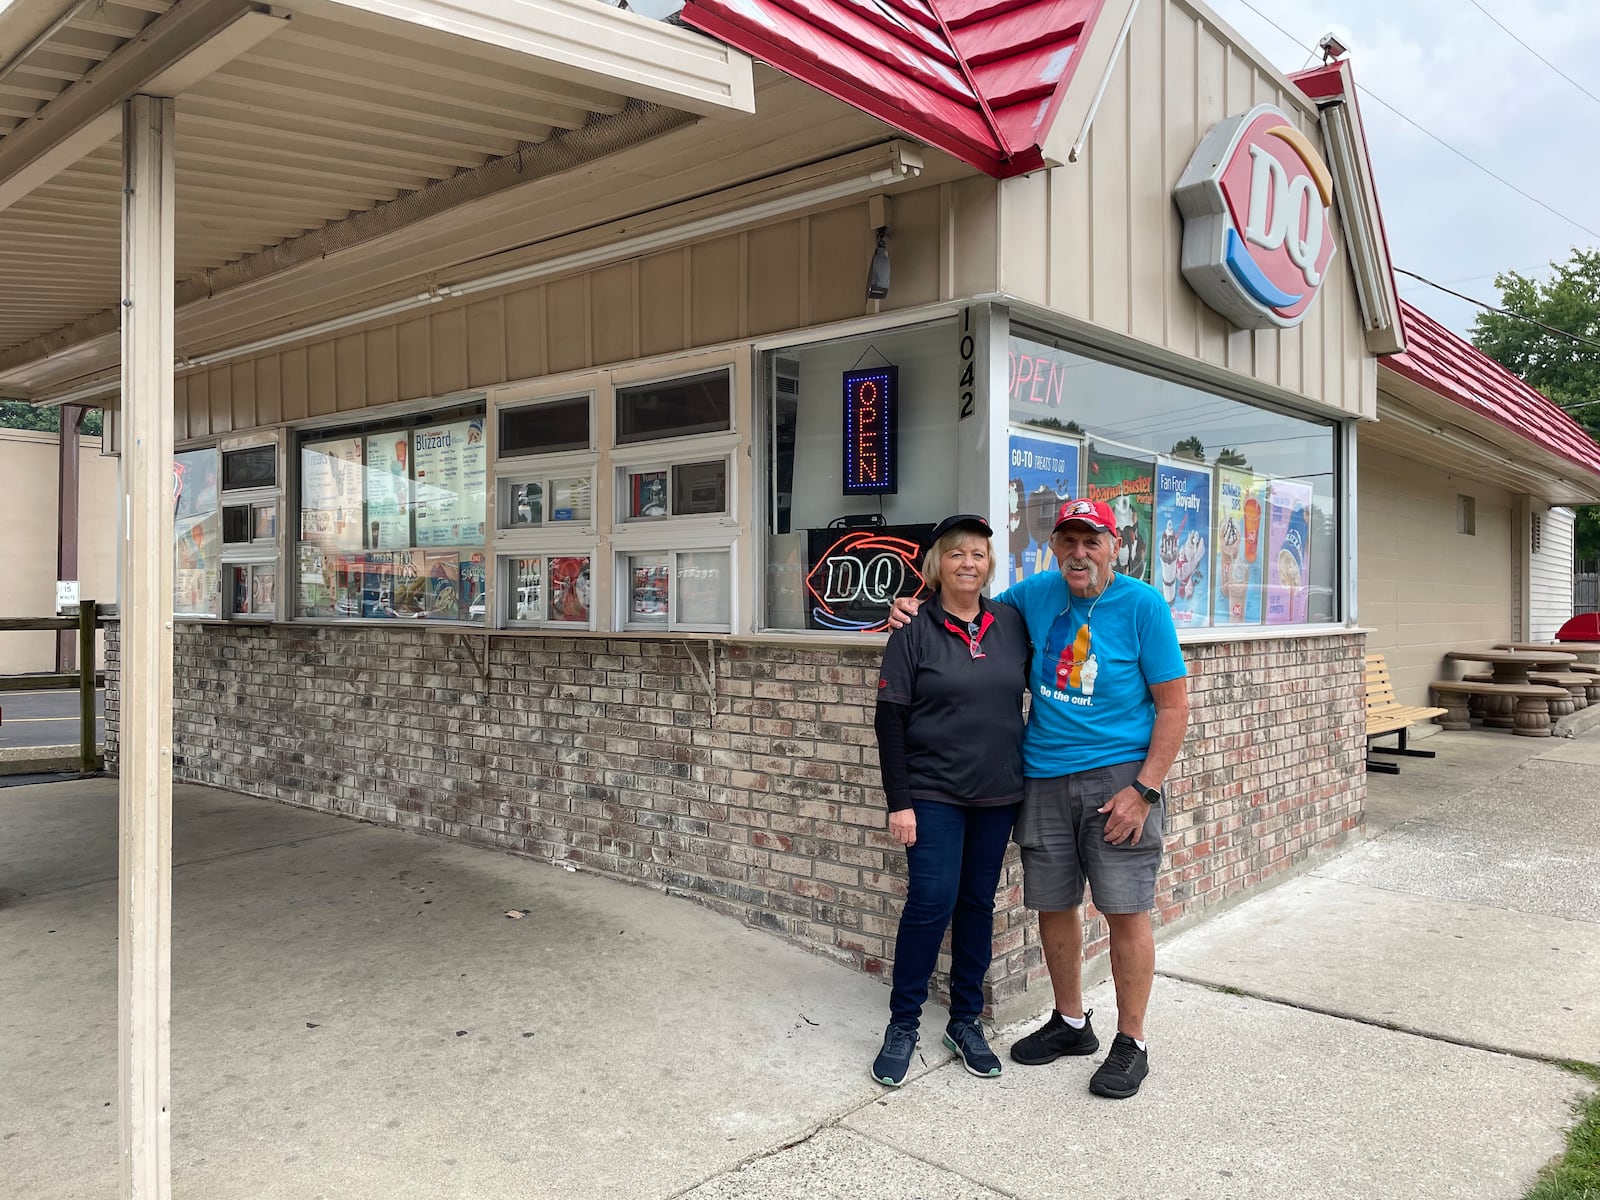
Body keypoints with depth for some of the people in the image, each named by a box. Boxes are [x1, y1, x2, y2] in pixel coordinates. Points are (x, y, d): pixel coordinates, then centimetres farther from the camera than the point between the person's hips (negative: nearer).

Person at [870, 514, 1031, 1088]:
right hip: (933, 794, -3)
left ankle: (966, 1020, 25)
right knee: (931, 902, -7)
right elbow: (890, 719, -7)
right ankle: (903, 1024, 10)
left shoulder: (1011, 623, 4)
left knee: (978, 903, 11)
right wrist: (898, 801, -12)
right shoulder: (913, 632, -6)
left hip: (997, 794, 4)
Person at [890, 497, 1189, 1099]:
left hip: (1117, 776, -4)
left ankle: (1130, 1044, 16)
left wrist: (1143, 790, -14)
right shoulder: (1036, 594, 6)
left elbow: (1173, 705, -7)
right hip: (1042, 779, 4)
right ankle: (1071, 1022, 31)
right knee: (1053, 906, 12)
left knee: (1126, 911, 0)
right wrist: (917, 610, 6)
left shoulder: (1142, 605, -7)